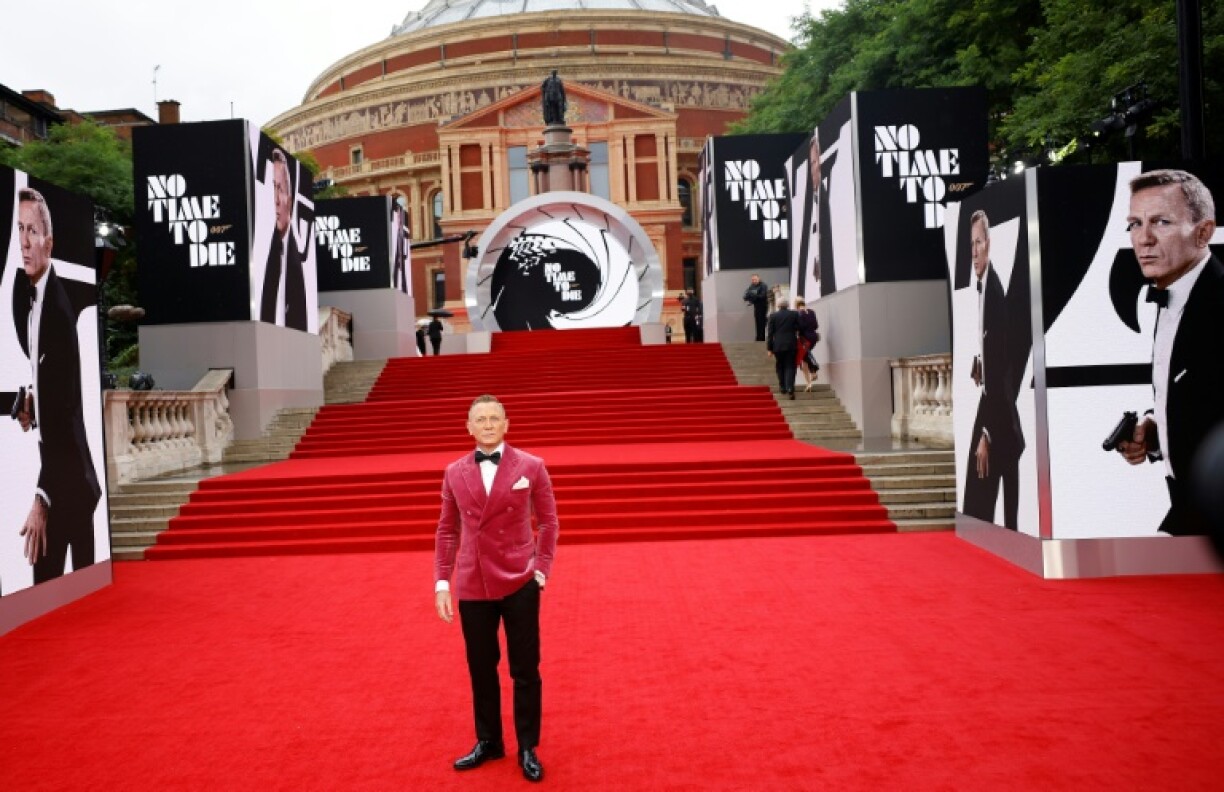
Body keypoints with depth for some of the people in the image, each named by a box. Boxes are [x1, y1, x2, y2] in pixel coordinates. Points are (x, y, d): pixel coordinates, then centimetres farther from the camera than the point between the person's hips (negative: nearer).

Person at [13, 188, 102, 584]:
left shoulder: (60, 306, -21)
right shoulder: (24, 292, 6)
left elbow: (63, 412, -25)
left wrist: (42, 498, -27)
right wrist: (29, 399, -2)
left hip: (71, 476, -8)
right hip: (50, 459, 8)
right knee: (44, 578, 13)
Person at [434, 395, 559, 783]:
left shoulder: (531, 467, -2)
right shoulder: (454, 473, 4)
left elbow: (548, 521, 3)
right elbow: (448, 530, 8)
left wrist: (542, 568, -5)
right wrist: (442, 581, 2)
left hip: (519, 582, -2)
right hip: (472, 585, 2)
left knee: (525, 670, 7)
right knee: (481, 669, 14)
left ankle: (527, 749, 23)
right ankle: (488, 742, 32)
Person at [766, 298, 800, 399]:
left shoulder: (773, 316, 0)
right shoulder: (795, 314, 1)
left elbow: (769, 333, -1)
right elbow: (799, 329, 1)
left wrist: (769, 348, 2)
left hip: (778, 345, 0)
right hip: (791, 345, 0)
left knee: (780, 367, 15)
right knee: (790, 367, 1)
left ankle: (783, 388, 19)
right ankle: (790, 388, -14)